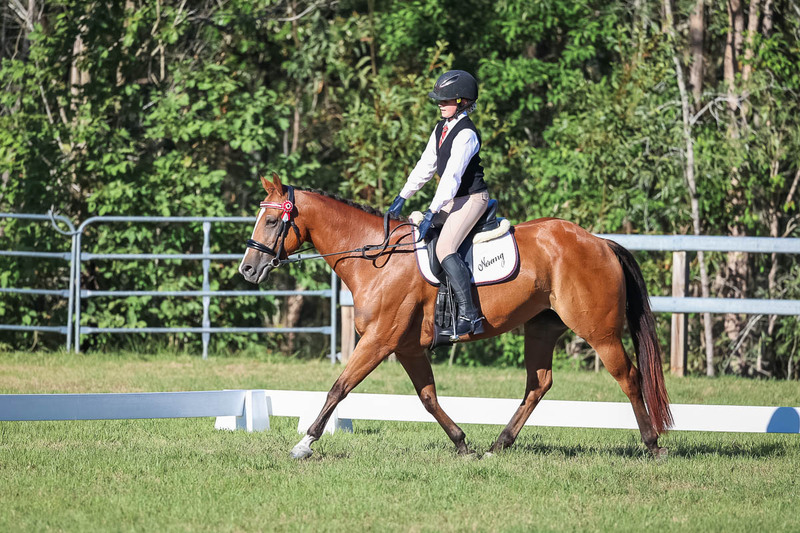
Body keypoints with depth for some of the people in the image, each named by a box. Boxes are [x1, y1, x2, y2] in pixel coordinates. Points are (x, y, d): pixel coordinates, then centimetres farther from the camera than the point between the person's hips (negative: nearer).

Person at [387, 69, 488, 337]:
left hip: (472, 197, -10)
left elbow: (452, 175, -26)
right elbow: (426, 165, 14)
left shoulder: (466, 134, -20)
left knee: (445, 248, -26)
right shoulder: (441, 128, 10)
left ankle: (469, 315, -27)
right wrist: (402, 197, 8)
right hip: (452, 199, 10)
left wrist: (432, 212, -29)